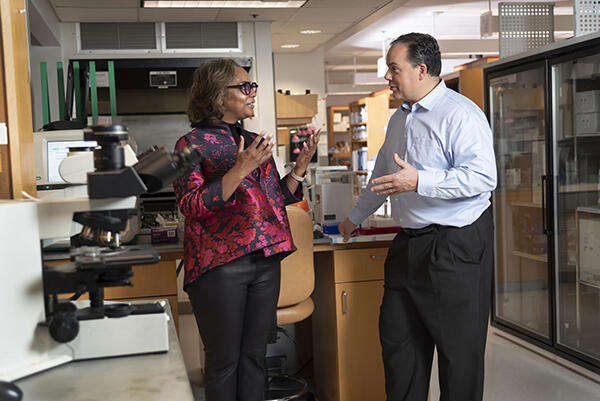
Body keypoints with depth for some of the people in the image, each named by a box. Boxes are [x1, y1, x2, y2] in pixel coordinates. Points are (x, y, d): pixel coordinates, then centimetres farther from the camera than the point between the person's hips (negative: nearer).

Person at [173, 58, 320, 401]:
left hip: (265, 261, 6)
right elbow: (192, 205, -14)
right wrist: (240, 170, -21)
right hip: (221, 264, -5)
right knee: (225, 360, 3)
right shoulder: (192, 144, -3)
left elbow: (277, 198, 18)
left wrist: (300, 167, 4)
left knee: (255, 356, 11)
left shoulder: (255, 142, 15)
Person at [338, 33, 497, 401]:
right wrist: (355, 218, 35)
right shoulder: (399, 119, 16)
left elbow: (483, 177, -22)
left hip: (456, 245, -8)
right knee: (398, 339, 13)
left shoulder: (460, 114, -12)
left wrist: (418, 181, -27)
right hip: (409, 243, 9)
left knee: (458, 347, 2)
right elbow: (381, 177, 28)